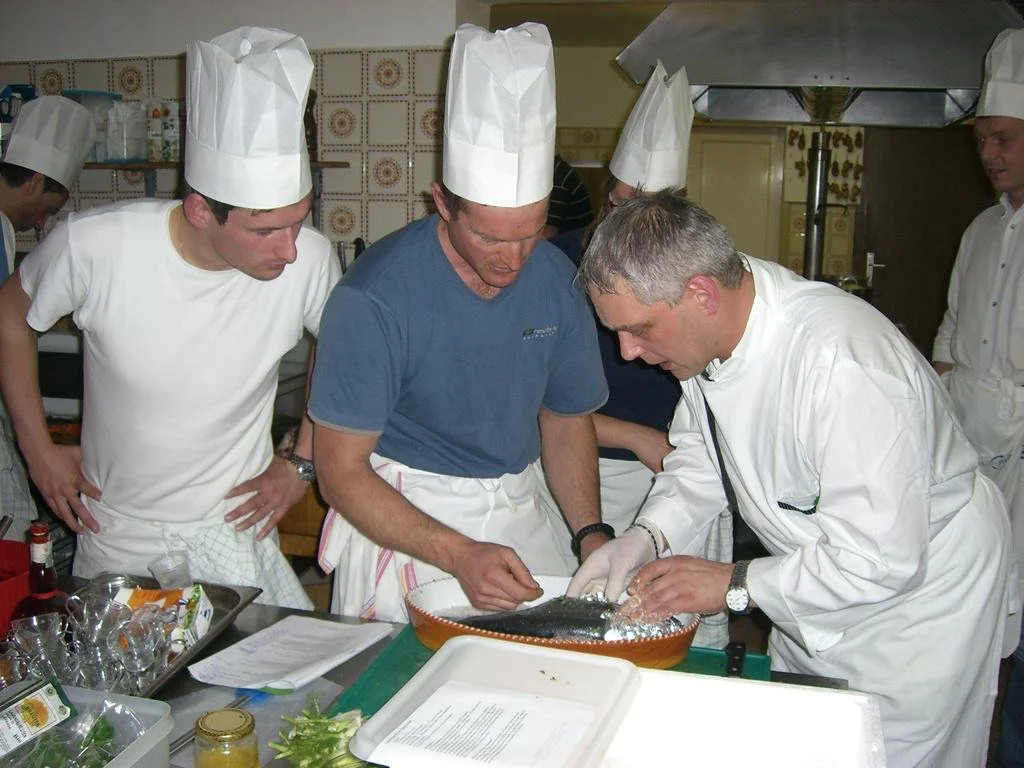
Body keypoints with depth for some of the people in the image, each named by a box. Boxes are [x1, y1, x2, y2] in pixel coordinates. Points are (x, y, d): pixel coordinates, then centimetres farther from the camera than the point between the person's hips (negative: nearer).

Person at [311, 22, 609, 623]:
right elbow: (341, 473, -16)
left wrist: (592, 531, -5)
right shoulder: (374, 297, -21)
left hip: (519, 515, 5)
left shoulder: (556, 280, -5)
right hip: (400, 522, -4)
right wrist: (461, 554, -27)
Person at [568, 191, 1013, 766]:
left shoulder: (842, 365, -37)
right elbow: (701, 457, 3)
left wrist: (735, 586, -24)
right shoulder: (710, 328, -12)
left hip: (918, 593, -7)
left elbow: (879, 558, -33)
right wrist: (648, 537, -14)